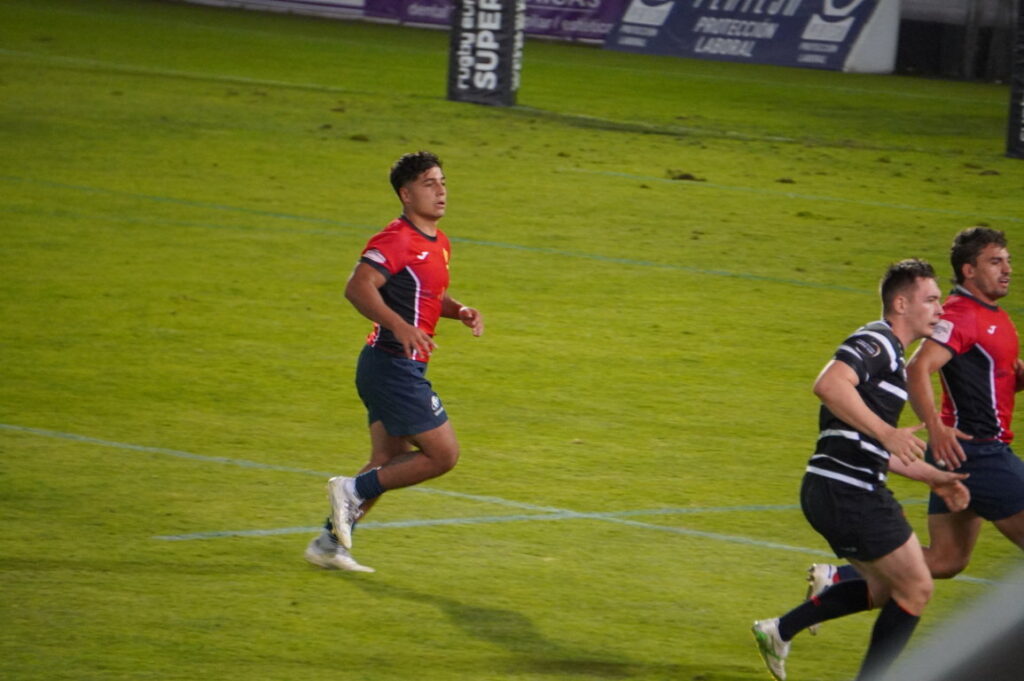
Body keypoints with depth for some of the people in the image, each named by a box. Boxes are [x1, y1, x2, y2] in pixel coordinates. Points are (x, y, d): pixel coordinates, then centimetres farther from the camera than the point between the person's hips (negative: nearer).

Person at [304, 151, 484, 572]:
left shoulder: (438, 243, 14)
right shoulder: (397, 241, -16)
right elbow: (358, 287, -29)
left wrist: (459, 311, 9)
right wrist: (399, 327, -41)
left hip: (405, 368, 10)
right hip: (394, 367, -10)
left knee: (389, 463, 14)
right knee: (443, 454, -9)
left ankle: (329, 544, 20)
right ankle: (353, 490, 1)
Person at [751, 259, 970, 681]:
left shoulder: (890, 355, 21)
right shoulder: (875, 342, -11)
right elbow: (828, 384, -31)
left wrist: (933, 478, 24)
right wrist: (887, 432, -36)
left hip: (834, 492, 10)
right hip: (849, 492, -10)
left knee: (884, 587, 21)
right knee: (915, 590, -1)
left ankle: (780, 630, 19)